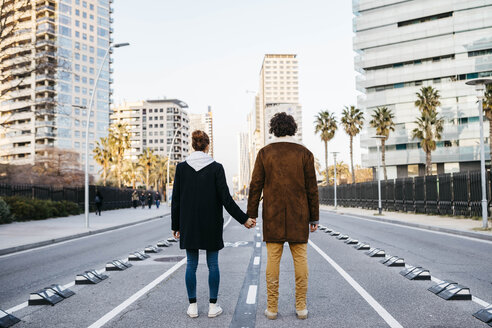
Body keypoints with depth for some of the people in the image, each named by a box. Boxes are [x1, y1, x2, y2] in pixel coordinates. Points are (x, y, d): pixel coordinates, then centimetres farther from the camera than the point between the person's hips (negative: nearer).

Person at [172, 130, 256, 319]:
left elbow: (176, 199, 0)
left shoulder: (181, 167, -2)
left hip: (189, 224, 2)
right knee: (213, 264, 8)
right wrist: (243, 219, -2)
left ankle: (193, 306, 16)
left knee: (191, 264, 10)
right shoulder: (216, 167, -7)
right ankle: (213, 306, 15)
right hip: (211, 225, -1)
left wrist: (175, 225, 9)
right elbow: (226, 199, -10)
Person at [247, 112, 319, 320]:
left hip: (273, 216, 0)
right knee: (300, 259, 7)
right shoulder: (304, 153, 1)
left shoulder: (264, 153, 1)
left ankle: (272, 308, 9)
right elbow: (311, 188, 0)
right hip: (298, 217, 0)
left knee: (273, 259, 4)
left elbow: (256, 186, -1)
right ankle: (301, 307, 12)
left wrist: (251, 215, 4)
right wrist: (314, 218, 6)